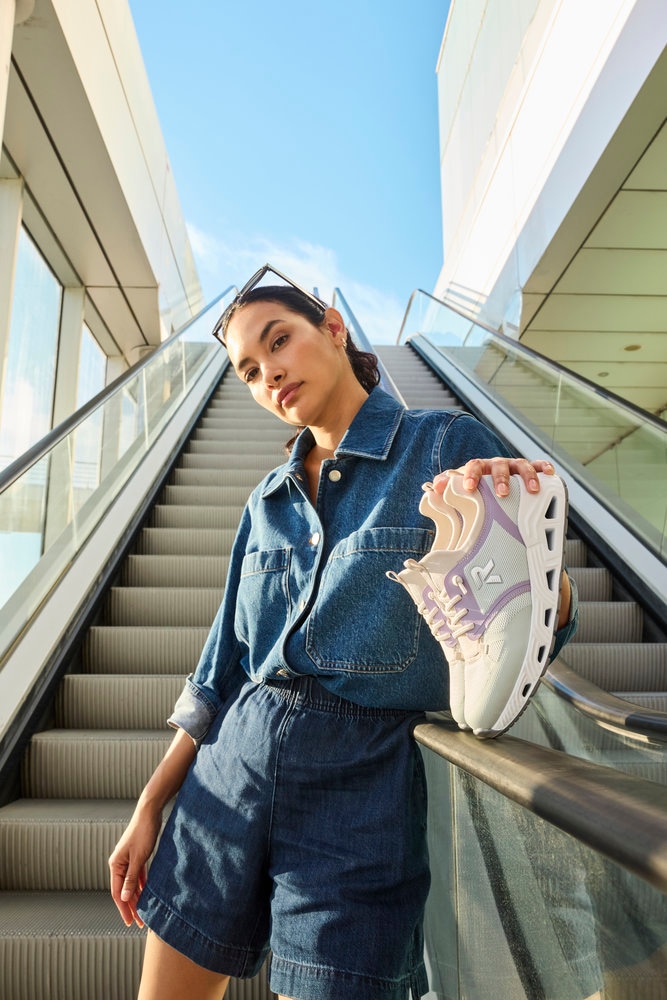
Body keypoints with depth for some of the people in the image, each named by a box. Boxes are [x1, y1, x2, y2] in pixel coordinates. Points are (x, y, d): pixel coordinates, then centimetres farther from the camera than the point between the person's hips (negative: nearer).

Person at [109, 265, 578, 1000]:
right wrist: (150, 807, 10)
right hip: (229, 771, 5)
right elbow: (222, 671, 11)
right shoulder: (268, 500, 8)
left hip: (362, 785, -4)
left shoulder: (447, 445, -4)